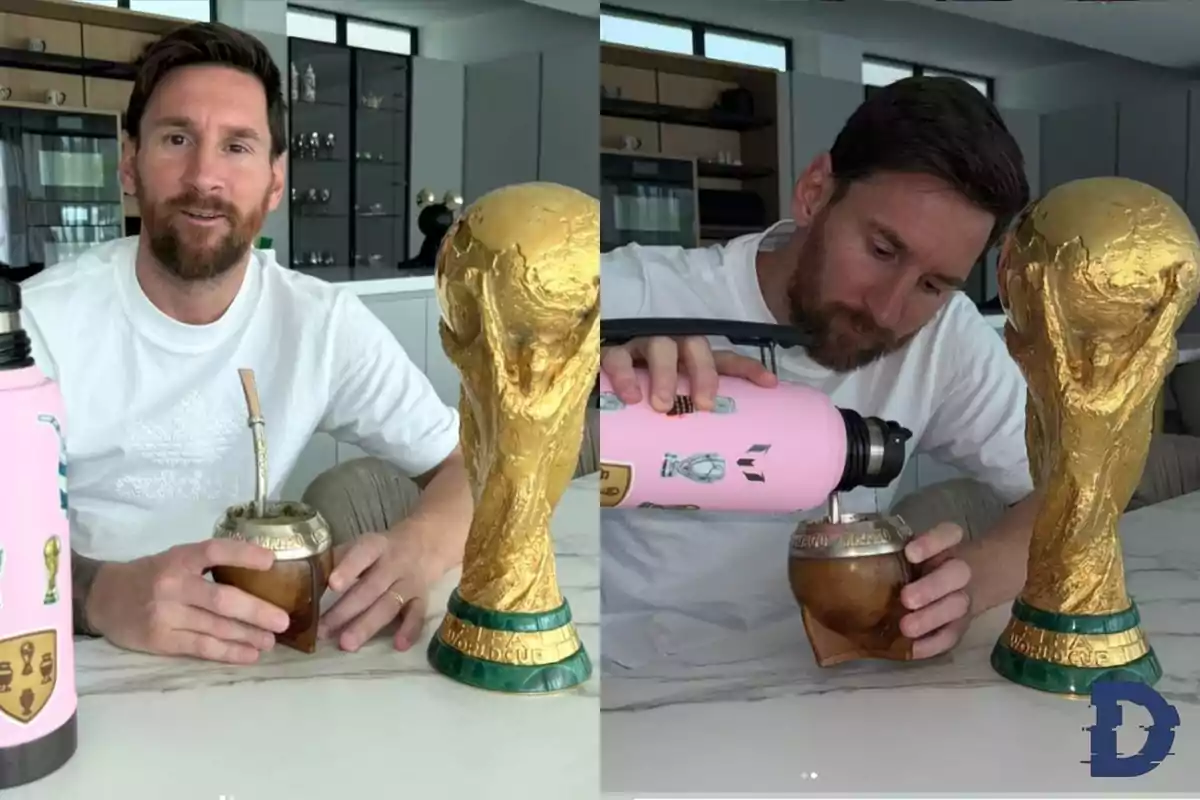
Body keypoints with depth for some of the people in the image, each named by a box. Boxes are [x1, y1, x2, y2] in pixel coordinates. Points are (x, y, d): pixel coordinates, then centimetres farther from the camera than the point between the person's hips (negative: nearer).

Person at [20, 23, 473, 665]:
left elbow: (474, 465, -5)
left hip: (245, 659, 2)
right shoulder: (40, 319, -11)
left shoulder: (323, 322, -6)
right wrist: (95, 593, -37)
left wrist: (414, 549, -27)